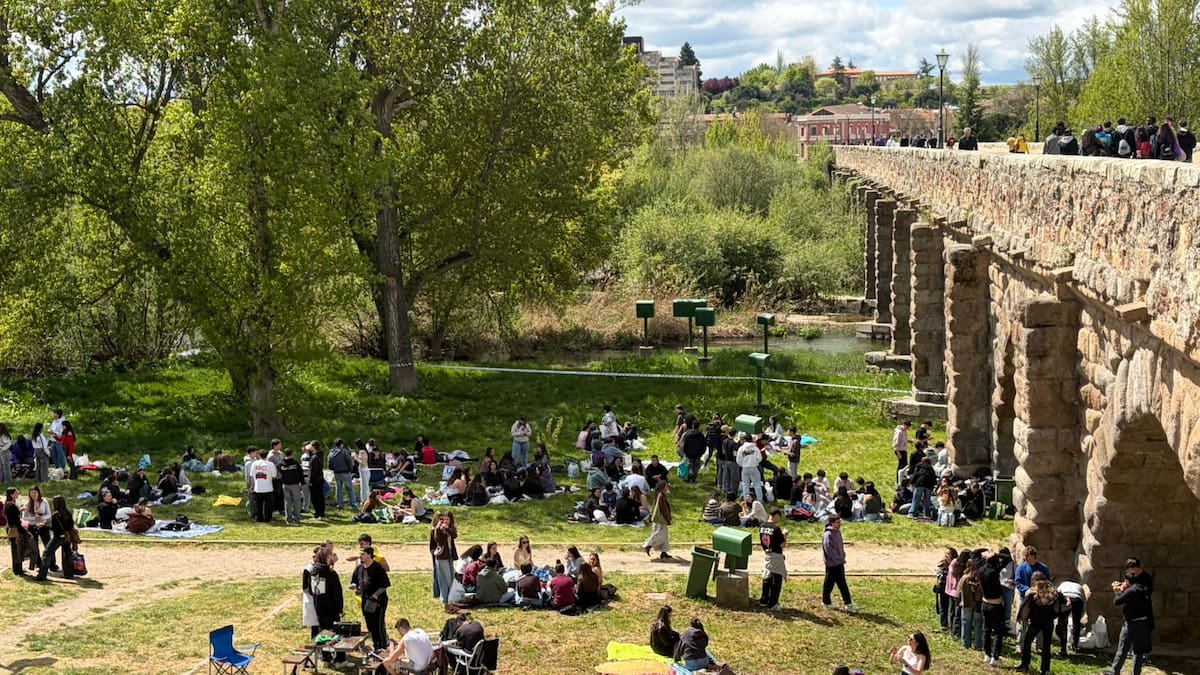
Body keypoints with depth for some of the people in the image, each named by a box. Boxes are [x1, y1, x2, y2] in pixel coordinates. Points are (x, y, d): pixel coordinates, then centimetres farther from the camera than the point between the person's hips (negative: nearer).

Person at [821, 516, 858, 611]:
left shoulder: (838, 532, 9)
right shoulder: (828, 534, -19)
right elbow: (829, 550, -21)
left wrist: (842, 557, 8)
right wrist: (838, 559, -17)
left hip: (840, 563, 9)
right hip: (832, 563, -9)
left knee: (842, 584, 9)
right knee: (829, 583, 1)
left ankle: (848, 603, 12)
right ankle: (826, 602, 12)